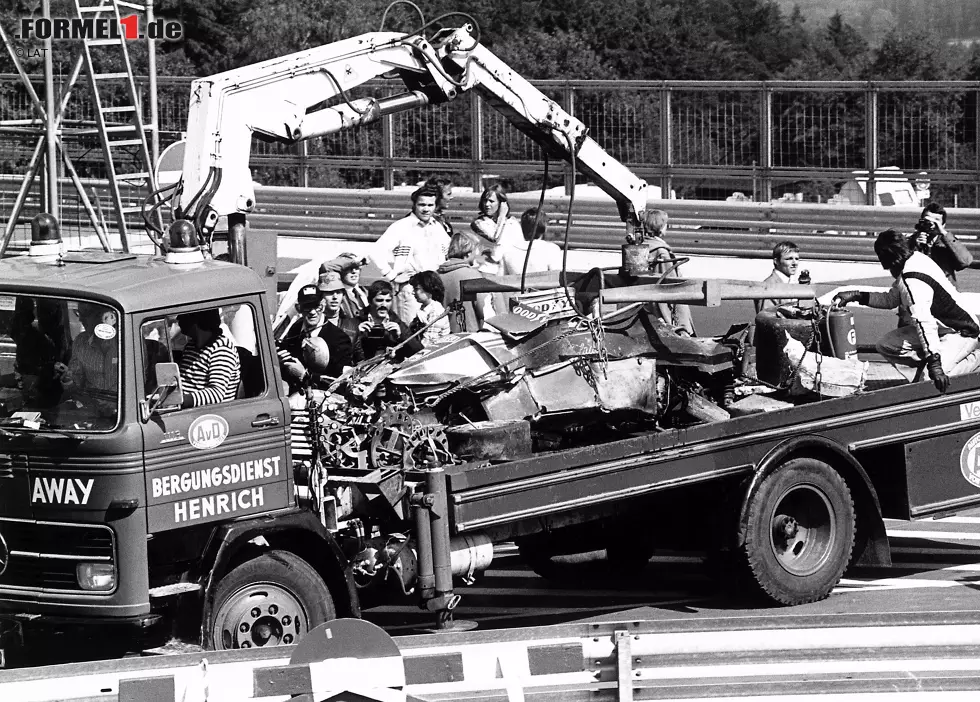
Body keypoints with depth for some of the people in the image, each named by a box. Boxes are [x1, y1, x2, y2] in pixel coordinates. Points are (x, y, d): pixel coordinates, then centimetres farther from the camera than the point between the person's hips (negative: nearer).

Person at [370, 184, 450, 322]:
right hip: (409, 288, -6)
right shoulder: (401, 227, -8)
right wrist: (390, 275, -13)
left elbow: (447, 248, 33)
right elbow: (376, 252, -15)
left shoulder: (437, 228, 12)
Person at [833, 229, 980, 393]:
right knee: (886, 345, 2)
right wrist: (857, 296, 12)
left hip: (962, 332, -10)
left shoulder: (913, 280, -27)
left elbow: (924, 322, -34)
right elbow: (890, 300, 18)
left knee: (937, 378, -29)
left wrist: (934, 363, -39)